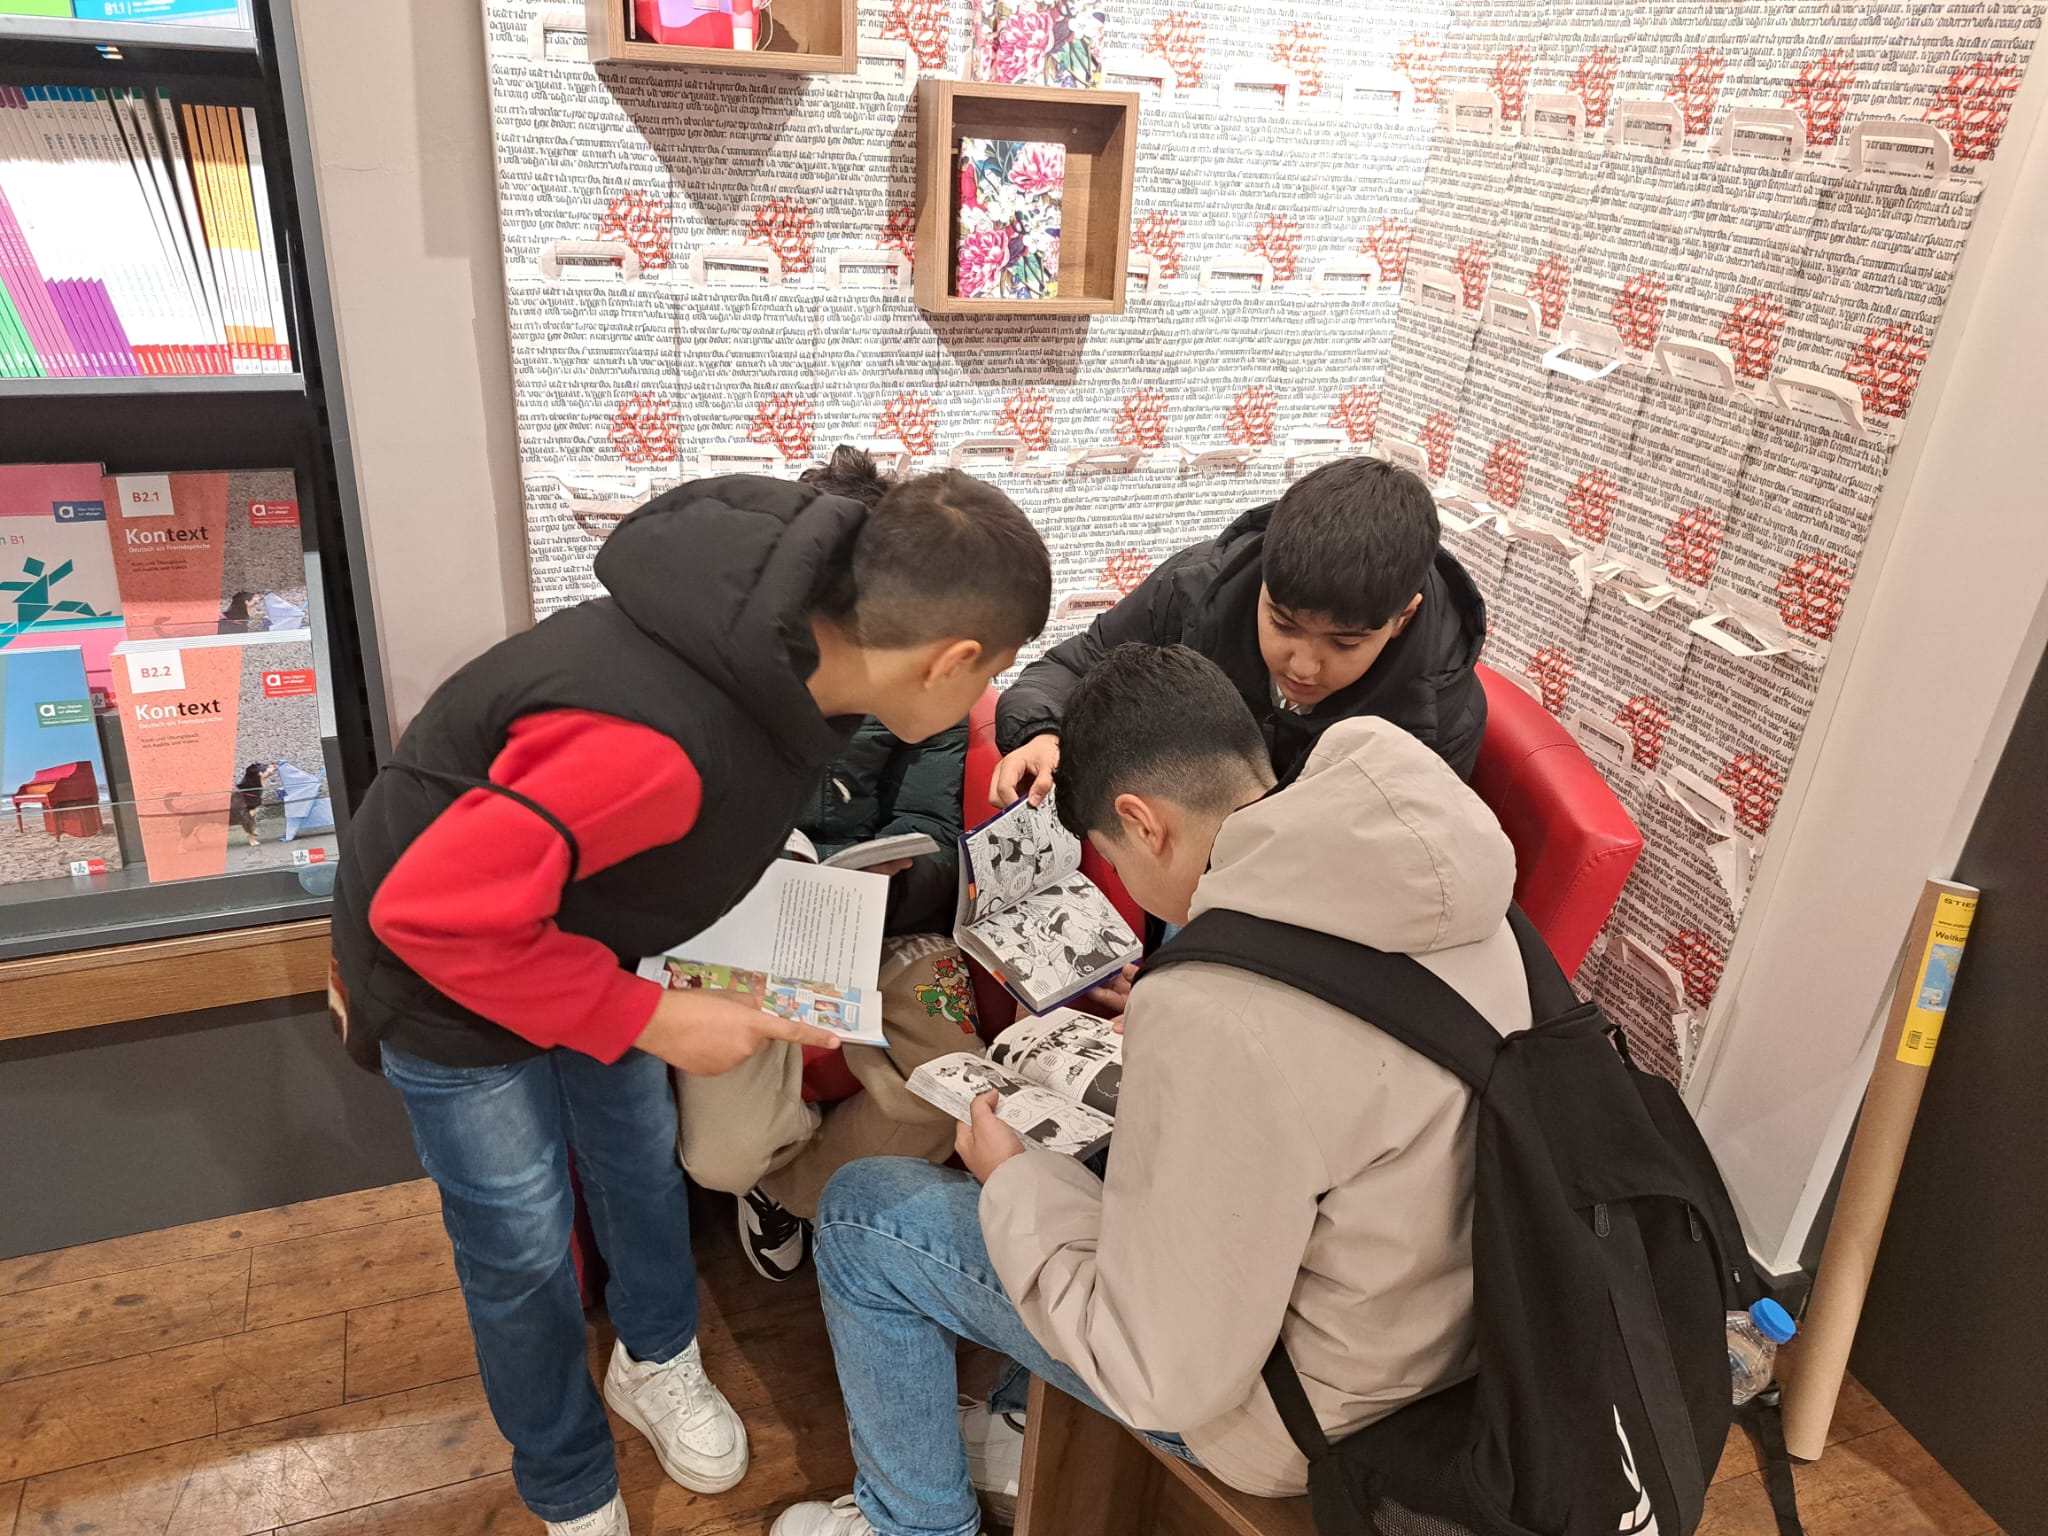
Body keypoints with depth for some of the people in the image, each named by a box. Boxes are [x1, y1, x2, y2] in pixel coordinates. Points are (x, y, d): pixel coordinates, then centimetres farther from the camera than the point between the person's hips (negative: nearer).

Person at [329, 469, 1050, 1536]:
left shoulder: (795, 628, -19)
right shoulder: (654, 743, -45)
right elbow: (434, 913, -35)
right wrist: (648, 1019, -28)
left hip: (569, 917, 7)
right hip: (447, 964, -7)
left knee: (642, 1159, 20)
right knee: (525, 1246, 9)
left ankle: (655, 1363, 48)